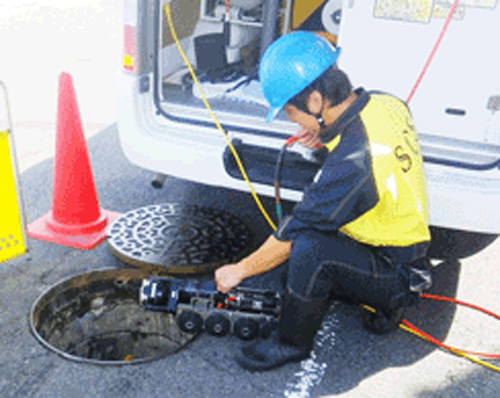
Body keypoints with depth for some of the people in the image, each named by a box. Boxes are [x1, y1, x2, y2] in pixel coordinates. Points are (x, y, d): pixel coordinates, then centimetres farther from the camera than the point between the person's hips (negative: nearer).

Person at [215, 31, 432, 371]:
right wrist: (327, 136, -2)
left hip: (398, 276, -9)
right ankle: (385, 303, 17)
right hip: (410, 253, 9)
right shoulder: (385, 103, -9)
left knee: (308, 248, -30)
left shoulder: (351, 164, -34)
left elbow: (289, 239, -23)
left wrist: (238, 270, -7)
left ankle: (292, 343, -4)